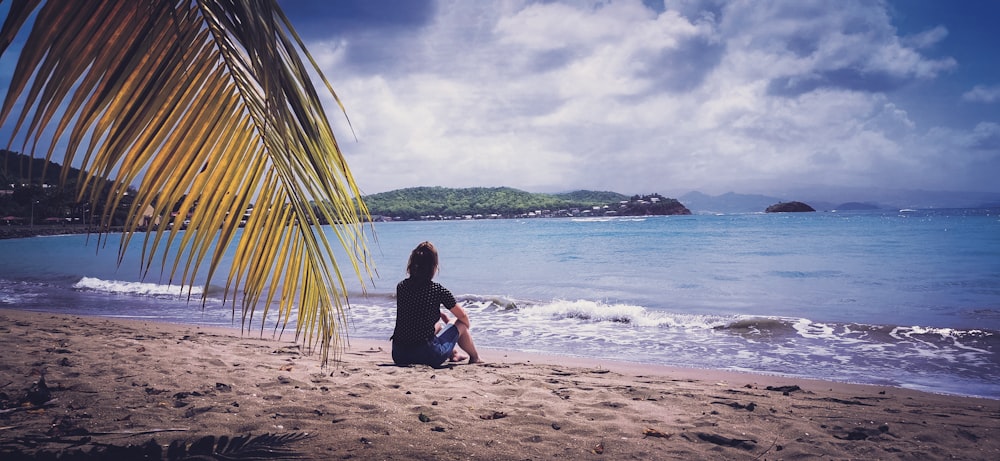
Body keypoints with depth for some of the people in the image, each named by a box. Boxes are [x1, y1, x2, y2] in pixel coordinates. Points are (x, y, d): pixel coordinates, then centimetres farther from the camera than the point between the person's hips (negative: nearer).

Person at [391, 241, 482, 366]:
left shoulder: (401, 286, 2)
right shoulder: (437, 290, -11)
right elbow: (463, 316, 4)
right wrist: (467, 326, 27)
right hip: (427, 356, -5)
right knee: (461, 324, 20)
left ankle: (454, 354, 52)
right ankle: (475, 359, 41)